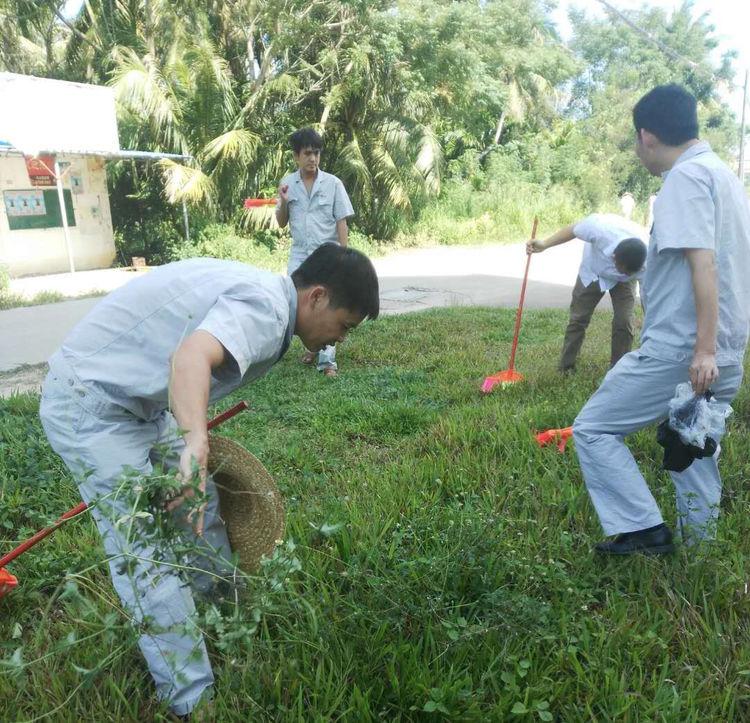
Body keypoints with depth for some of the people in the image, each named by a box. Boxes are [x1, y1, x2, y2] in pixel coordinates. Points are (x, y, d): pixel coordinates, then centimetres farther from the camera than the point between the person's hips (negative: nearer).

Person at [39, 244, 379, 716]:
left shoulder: (258, 290, 8)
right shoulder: (266, 306, -23)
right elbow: (190, 357, -42)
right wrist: (196, 446, -54)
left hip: (139, 400, 10)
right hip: (89, 406, -10)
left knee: (201, 505, 18)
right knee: (148, 556, -7)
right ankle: (195, 701, 5)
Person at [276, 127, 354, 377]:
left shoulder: (333, 183, -4)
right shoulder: (287, 183, 4)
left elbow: (341, 222, -3)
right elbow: (282, 223, 10)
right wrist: (282, 202, -9)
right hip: (299, 255, 3)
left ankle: (327, 360, 0)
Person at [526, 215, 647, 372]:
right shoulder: (600, 227, -45)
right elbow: (573, 229, -21)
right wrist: (544, 244, -19)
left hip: (622, 282, 0)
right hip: (592, 272, 0)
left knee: (624, 321, -14)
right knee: (578, 318, 2)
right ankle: (565, 368, 14)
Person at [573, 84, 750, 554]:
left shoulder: (686, 176, -11)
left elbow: (702, 263, -21)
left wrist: (703, 349, -24)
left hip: (680, 350, -10)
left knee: (593, 429, -1)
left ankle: (645, 530, 1)